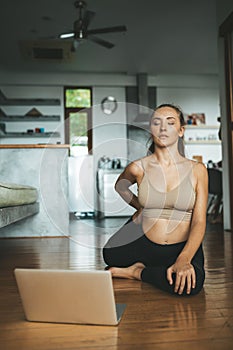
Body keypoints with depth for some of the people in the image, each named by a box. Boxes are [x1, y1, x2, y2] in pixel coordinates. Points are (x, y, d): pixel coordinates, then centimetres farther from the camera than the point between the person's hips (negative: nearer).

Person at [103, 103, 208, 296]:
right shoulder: (138, 168, -3)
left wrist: (183, 260, -26)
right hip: (145, 243, 3)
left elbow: (199, 222, -11)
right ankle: (143, 264, 11)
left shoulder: (197, 170, -5)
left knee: (191, 283, -33)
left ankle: (136, 272, -5)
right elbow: (120, 186, 22)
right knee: (110, 255, -25)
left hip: (184, 247, -2)